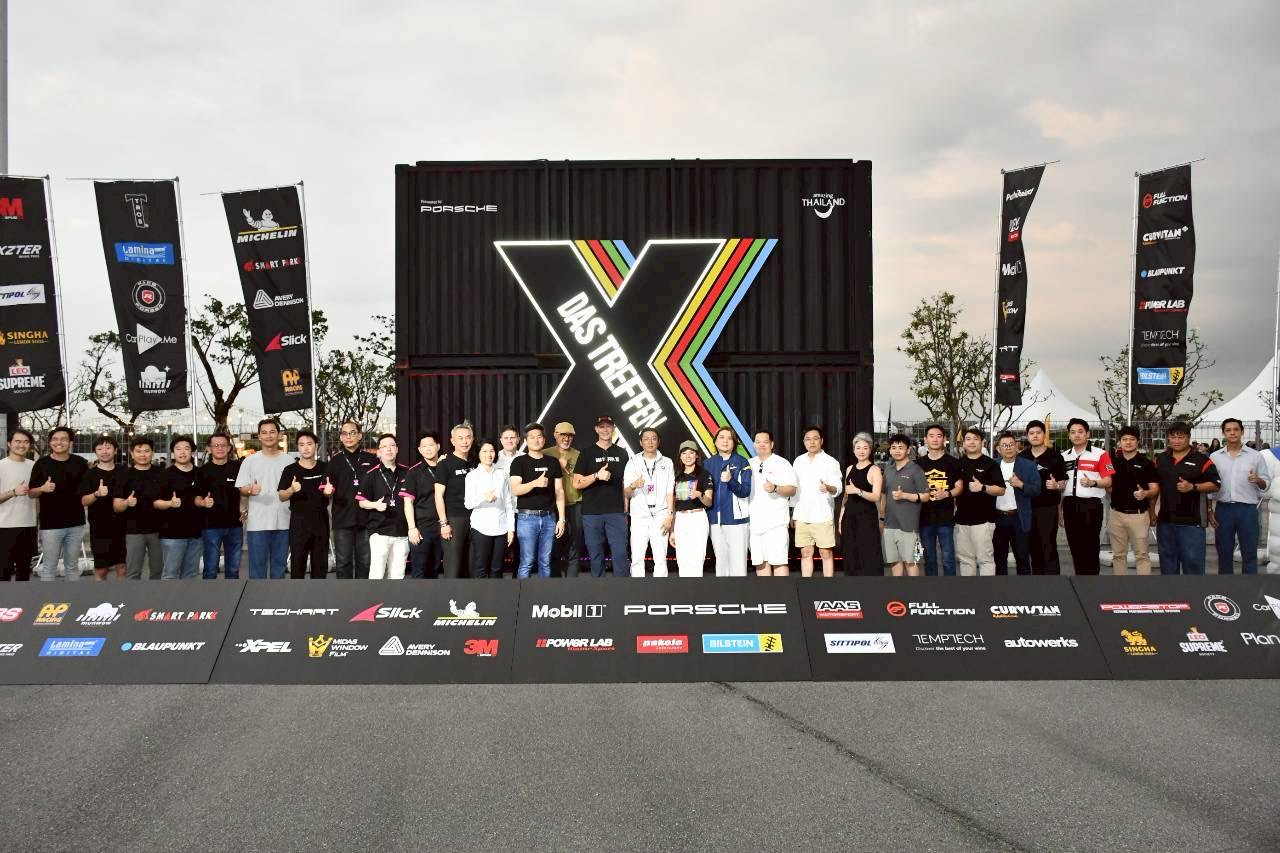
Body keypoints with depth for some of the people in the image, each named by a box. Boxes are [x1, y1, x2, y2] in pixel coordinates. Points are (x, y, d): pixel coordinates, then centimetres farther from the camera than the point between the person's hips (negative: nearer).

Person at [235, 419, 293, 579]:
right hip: (257, 523, -2)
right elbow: (241, 489, -1)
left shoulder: (288, 461, 6)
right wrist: (250, 490, -21)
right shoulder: (250, 461, 2)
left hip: (283, 522, 2)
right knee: (257, 565, 1)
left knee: (279, 564, 11)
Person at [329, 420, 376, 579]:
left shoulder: (371, 459, 6)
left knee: (365, 560, 8)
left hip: (366, 518, 1)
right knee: (343, 562, 3)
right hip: (343, 518, -1)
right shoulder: (336, 460, 6)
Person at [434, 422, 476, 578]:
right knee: (453, 568, -8)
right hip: (453, 519, -5)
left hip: (473, 518, 6)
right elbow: (439, 495, -7)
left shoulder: (474, 463, 13)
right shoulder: (445, 464, -3)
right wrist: (444, 523, -13)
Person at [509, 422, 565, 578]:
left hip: (549, 517, 3)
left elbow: (559, 491, 11)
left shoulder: (553, 462, 11)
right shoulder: (519, 462, 0)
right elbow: (515, 489, -11)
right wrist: (535, 483, -28)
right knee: (527, 562, -4)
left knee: (545, 562, 7)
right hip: (527, 517, -3)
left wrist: (561, 518, 4)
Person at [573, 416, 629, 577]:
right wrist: (597, 475, -16)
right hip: (592, 513, -1)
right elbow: (576, 484, 0)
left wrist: (626, 509, 7)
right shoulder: (587, 453, 5)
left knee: (620, 553, -6)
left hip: (616, 512, 1)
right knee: (596, 556, 3)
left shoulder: (621, 453, 12)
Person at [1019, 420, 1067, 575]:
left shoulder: (1055, 456, -2)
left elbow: (1064, 483, -1)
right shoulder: (1021, 457, 9)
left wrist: (1056, 485, -21)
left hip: (1048, 507, -4)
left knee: (1049, 548, -6)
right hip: (1027, 508, 4)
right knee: (1033, 548, 10)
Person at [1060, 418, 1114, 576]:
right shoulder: (1064, 457, 12)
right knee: (1075, 546, 10)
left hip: (1091, 505, -5)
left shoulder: (1100, 454, -4)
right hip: (1070, 505, 5)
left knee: (1090, 548, -3)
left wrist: (1093, 483, -26)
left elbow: (1108, 481, -8)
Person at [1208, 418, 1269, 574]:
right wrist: (1209, 510, 3)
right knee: (1224, 552, 9)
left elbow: (1266, 485, 3)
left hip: (1248, 509, -1)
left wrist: (1258, 480, -20)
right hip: (1223, 508, 1)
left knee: (1249, 553, 3)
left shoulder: (1256, 456, 2)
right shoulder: (1214, 457, 5)